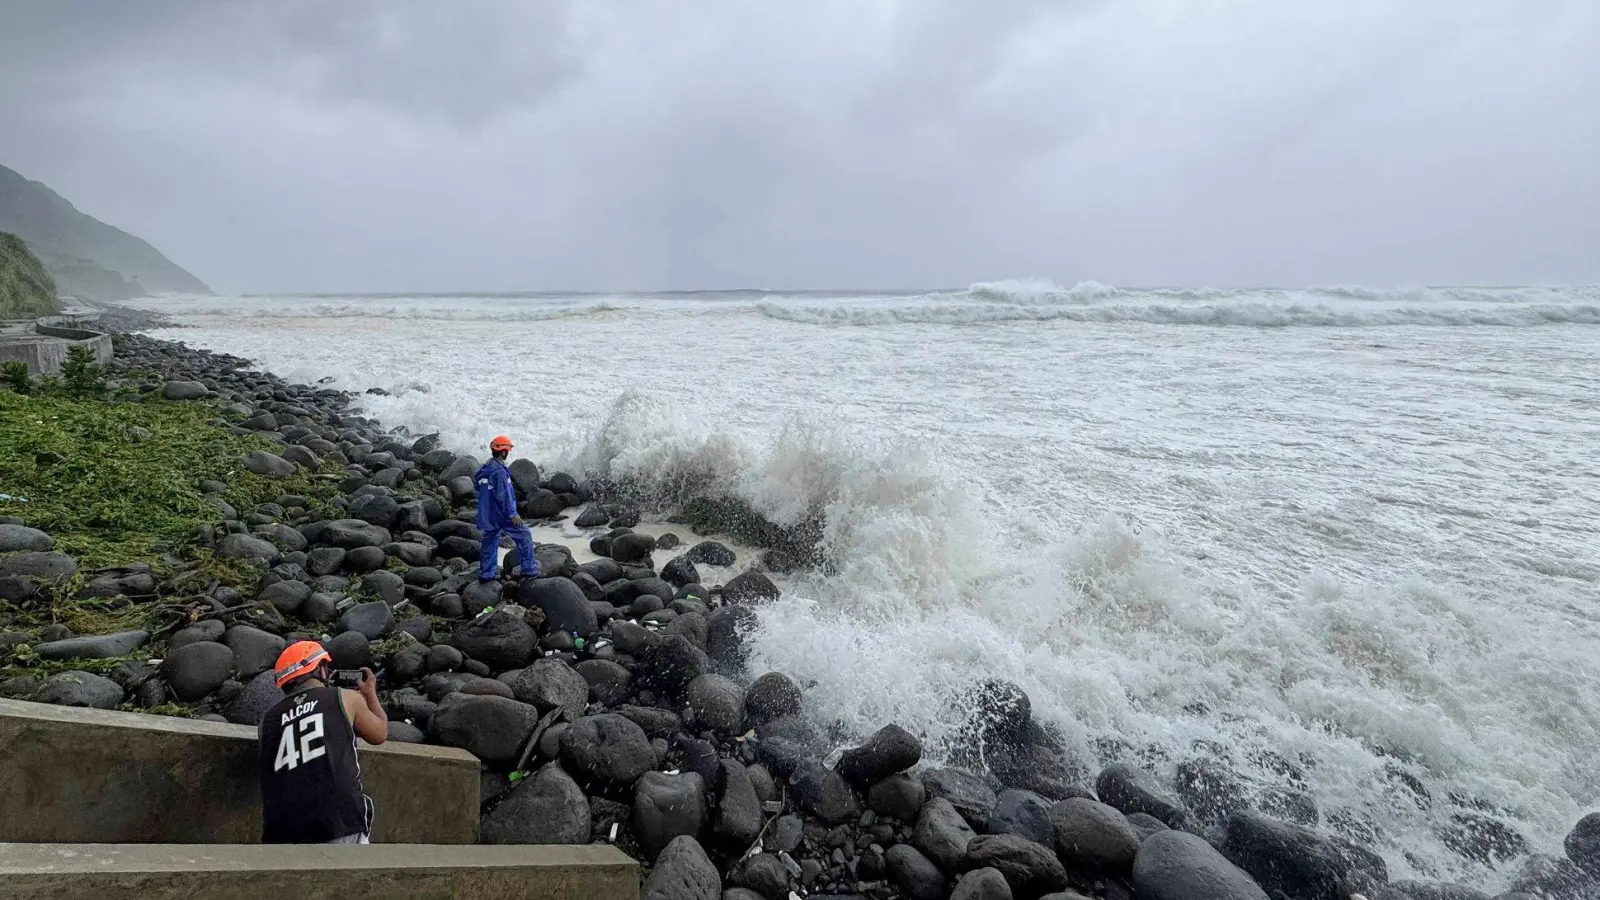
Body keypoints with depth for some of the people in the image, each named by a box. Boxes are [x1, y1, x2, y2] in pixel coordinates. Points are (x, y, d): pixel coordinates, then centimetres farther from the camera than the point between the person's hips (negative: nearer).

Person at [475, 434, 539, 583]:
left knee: (490, 542, 17)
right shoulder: (499, 471, -21)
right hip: (501, 513, -9)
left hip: (487, 514, 9)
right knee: (524, 536, 2)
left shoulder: (484, 469, 8)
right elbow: (503, 494, -24)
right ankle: (529, 570, 5)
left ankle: (486, 573, 20)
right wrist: (512, 513, -19)